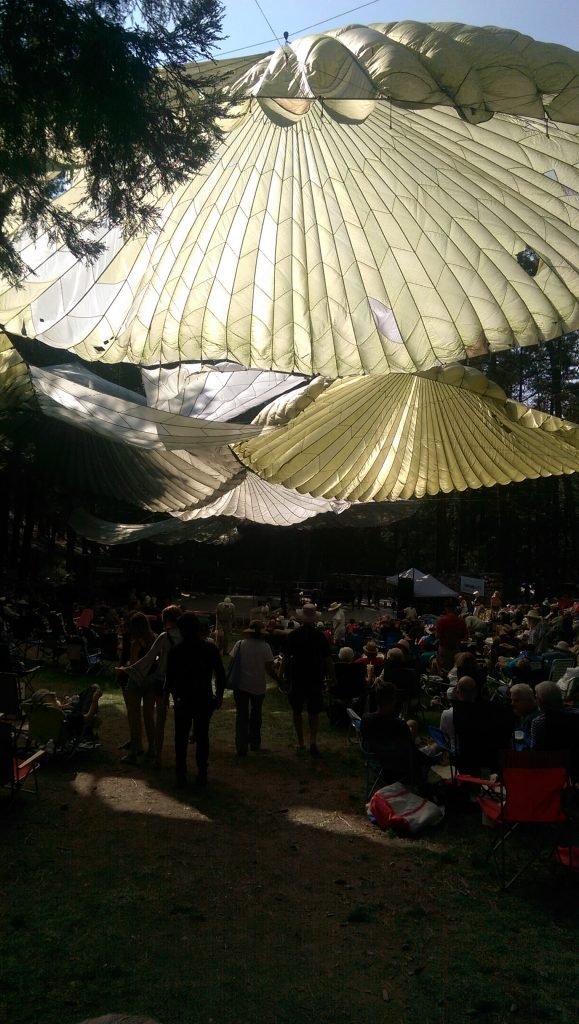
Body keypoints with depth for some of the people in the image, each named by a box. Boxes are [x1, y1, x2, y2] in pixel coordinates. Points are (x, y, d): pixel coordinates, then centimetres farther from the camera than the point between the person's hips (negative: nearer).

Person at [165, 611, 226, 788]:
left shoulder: (175, 651, -10)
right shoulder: (211, 648, -5)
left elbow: (170, 677, -5)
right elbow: (220, 674, -2)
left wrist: (166, 693, 12)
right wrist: (219, 694, 8)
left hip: (183, 700, -1)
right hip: (205, 699, 2)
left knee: (181, 738, 9)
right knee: (202, 736, 12)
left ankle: (181, 777, 11)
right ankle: (202, 774, 15)